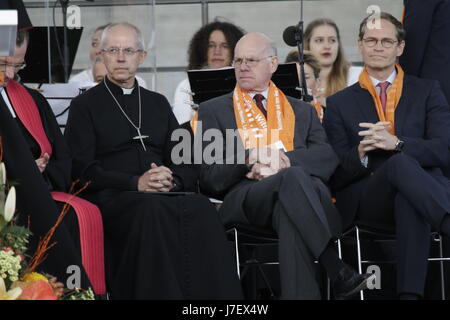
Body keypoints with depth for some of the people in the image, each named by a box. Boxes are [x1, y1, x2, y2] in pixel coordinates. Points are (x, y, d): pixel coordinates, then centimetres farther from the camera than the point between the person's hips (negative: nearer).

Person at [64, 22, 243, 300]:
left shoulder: (158, 103, 24)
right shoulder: (85, 105, 12)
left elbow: (186, 167, 18)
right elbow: (82, 170, -1)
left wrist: (172, 180, -6)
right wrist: (136, 183, -13)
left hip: (165, 195, 3)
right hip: (112, 198, -3)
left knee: (202, 209, -31)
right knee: (153, 210, -38)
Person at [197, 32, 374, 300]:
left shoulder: (302, 112, 28)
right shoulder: (214, 111, 24)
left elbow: (329, 156, 7)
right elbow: (208, 177, 9)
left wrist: (285, 160, -12)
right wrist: (248, 159, -10)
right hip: (244, 196, -2)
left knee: (289, 213, -40)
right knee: (295, 178, -38)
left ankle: (299, 293, -46)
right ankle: (340, 273, -52)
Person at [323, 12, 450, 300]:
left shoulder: (427, 92, 19)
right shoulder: (341, 103, 20)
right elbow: (336, 176, 10)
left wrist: (397, 143, -17)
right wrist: (360, 154, -14)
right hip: (365, 199, -1)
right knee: (401, 164, -38)